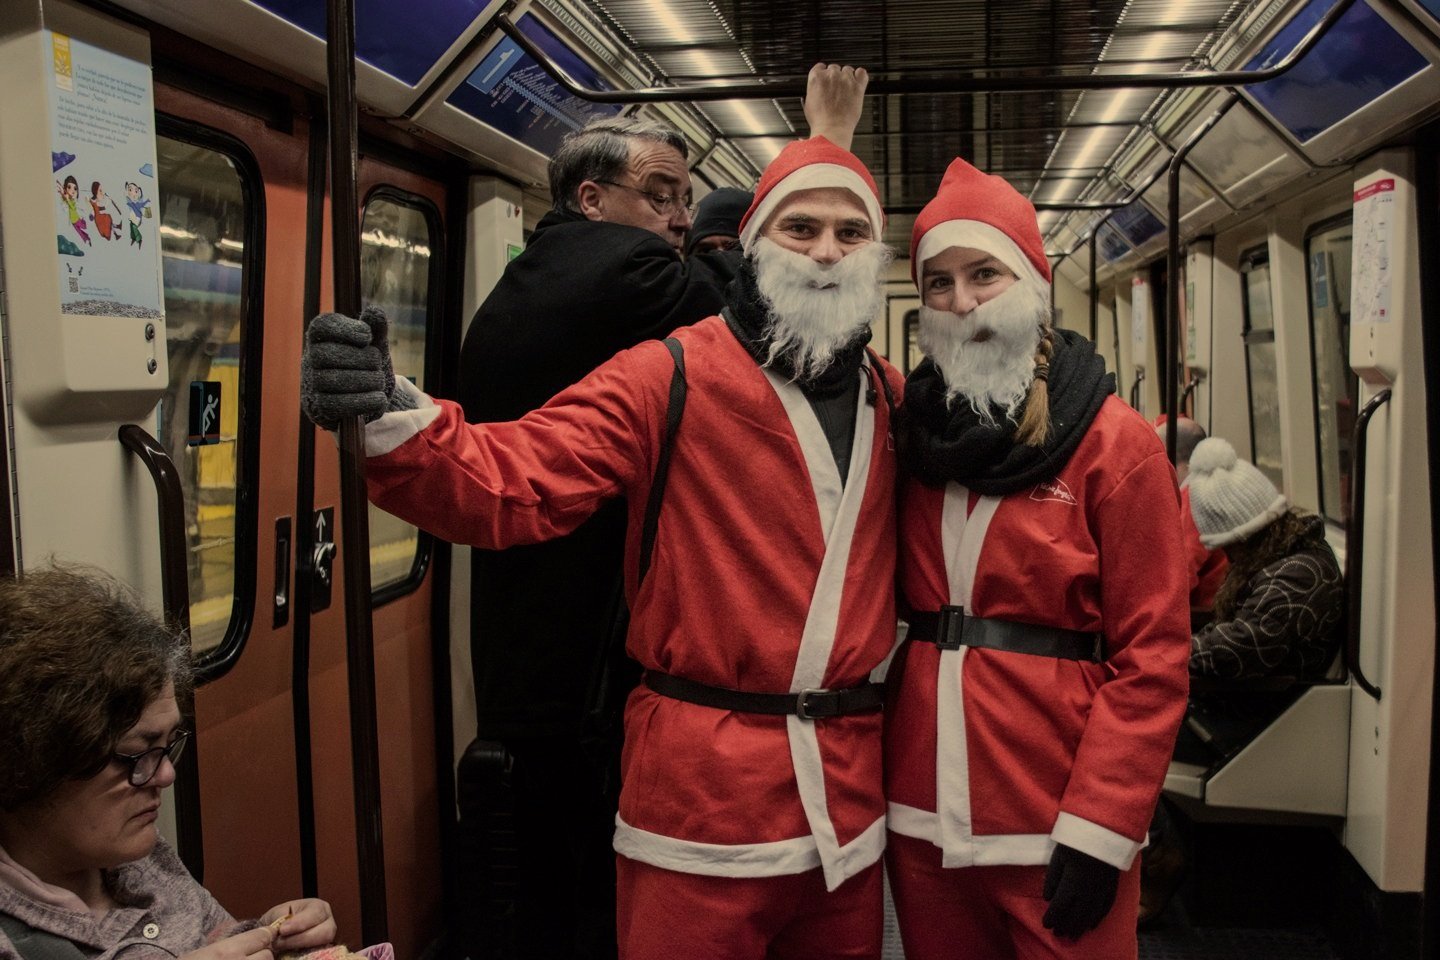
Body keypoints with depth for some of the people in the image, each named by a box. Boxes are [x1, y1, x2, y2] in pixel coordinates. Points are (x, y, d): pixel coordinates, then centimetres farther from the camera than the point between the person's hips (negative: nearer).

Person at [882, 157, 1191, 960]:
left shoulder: (1116, 445, -7)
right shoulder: (913, 429, 5)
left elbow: (1152, 656, -10)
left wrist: (1097, 829, -14)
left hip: (1054, 831, -4)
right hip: (923, 815, 4)